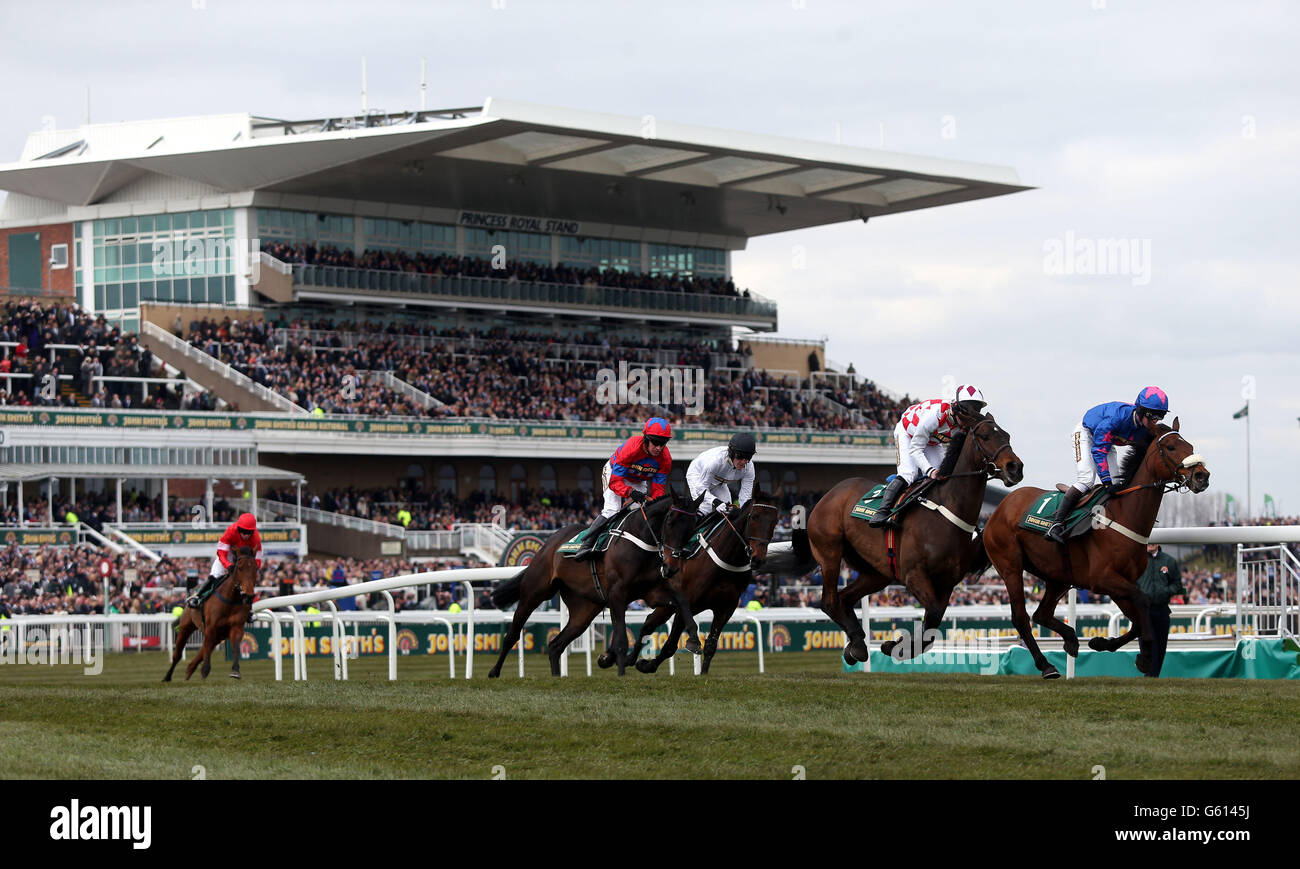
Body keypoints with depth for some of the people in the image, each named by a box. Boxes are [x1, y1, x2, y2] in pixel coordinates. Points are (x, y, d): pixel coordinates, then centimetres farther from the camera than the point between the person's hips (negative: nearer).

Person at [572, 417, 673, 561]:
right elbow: (615, 482, -37)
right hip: (614, 473, -5)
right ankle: (587, 544, -24)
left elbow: (658, 488, -18)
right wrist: (631, 492, -55)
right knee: (612, 510, -23)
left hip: (638, 482, 5)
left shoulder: (665, 458, -24)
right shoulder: (630, 448, -39)